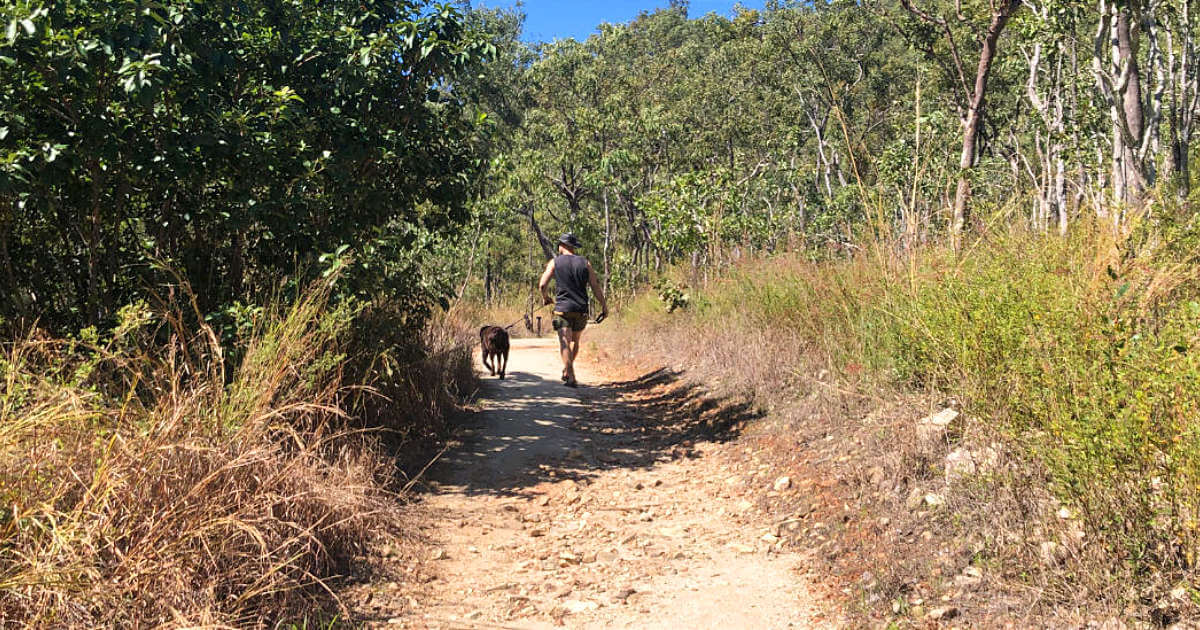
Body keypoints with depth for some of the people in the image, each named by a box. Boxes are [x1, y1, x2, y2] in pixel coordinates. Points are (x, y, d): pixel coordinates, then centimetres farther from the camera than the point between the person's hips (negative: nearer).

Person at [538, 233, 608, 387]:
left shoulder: (555, 262, 2)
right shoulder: (584, 263, 7)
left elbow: (542, 285, -3)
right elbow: (595, 287, 3)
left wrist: (546, 298, 16)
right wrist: (604, 306, 7)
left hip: (562, 309, -2)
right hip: (581, 310, 3)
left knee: (565, 342, -7)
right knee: (575, 342, 21)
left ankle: (571, 377, -20)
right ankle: (567, 371, 27)